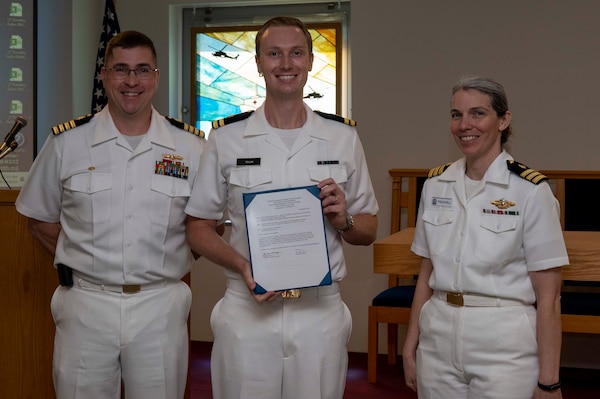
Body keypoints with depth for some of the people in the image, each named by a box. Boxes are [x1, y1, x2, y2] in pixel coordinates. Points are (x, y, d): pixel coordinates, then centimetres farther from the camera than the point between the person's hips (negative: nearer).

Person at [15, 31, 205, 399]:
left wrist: (168, 265, -1)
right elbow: (40, 219, 9)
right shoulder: (66, 143, 0)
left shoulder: (191, 146, 0)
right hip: (85, 304, 0)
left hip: (161, 306, 1)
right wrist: (85, 260, 0)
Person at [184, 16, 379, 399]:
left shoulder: (343, 137, 4)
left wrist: (343, 220, -12)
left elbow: (368, 231, 10)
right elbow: (199, 228, 4)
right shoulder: (226, 138, 1)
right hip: (246, 310, -1)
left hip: (322, 311, 1)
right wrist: (241, 265, -14)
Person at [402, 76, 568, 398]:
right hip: (438, 339, 5)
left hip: (504, 346, -4)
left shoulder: (530, 191, -11)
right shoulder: (436, 184, 4)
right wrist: (411, 345, 8)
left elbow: (548, 298, -10)